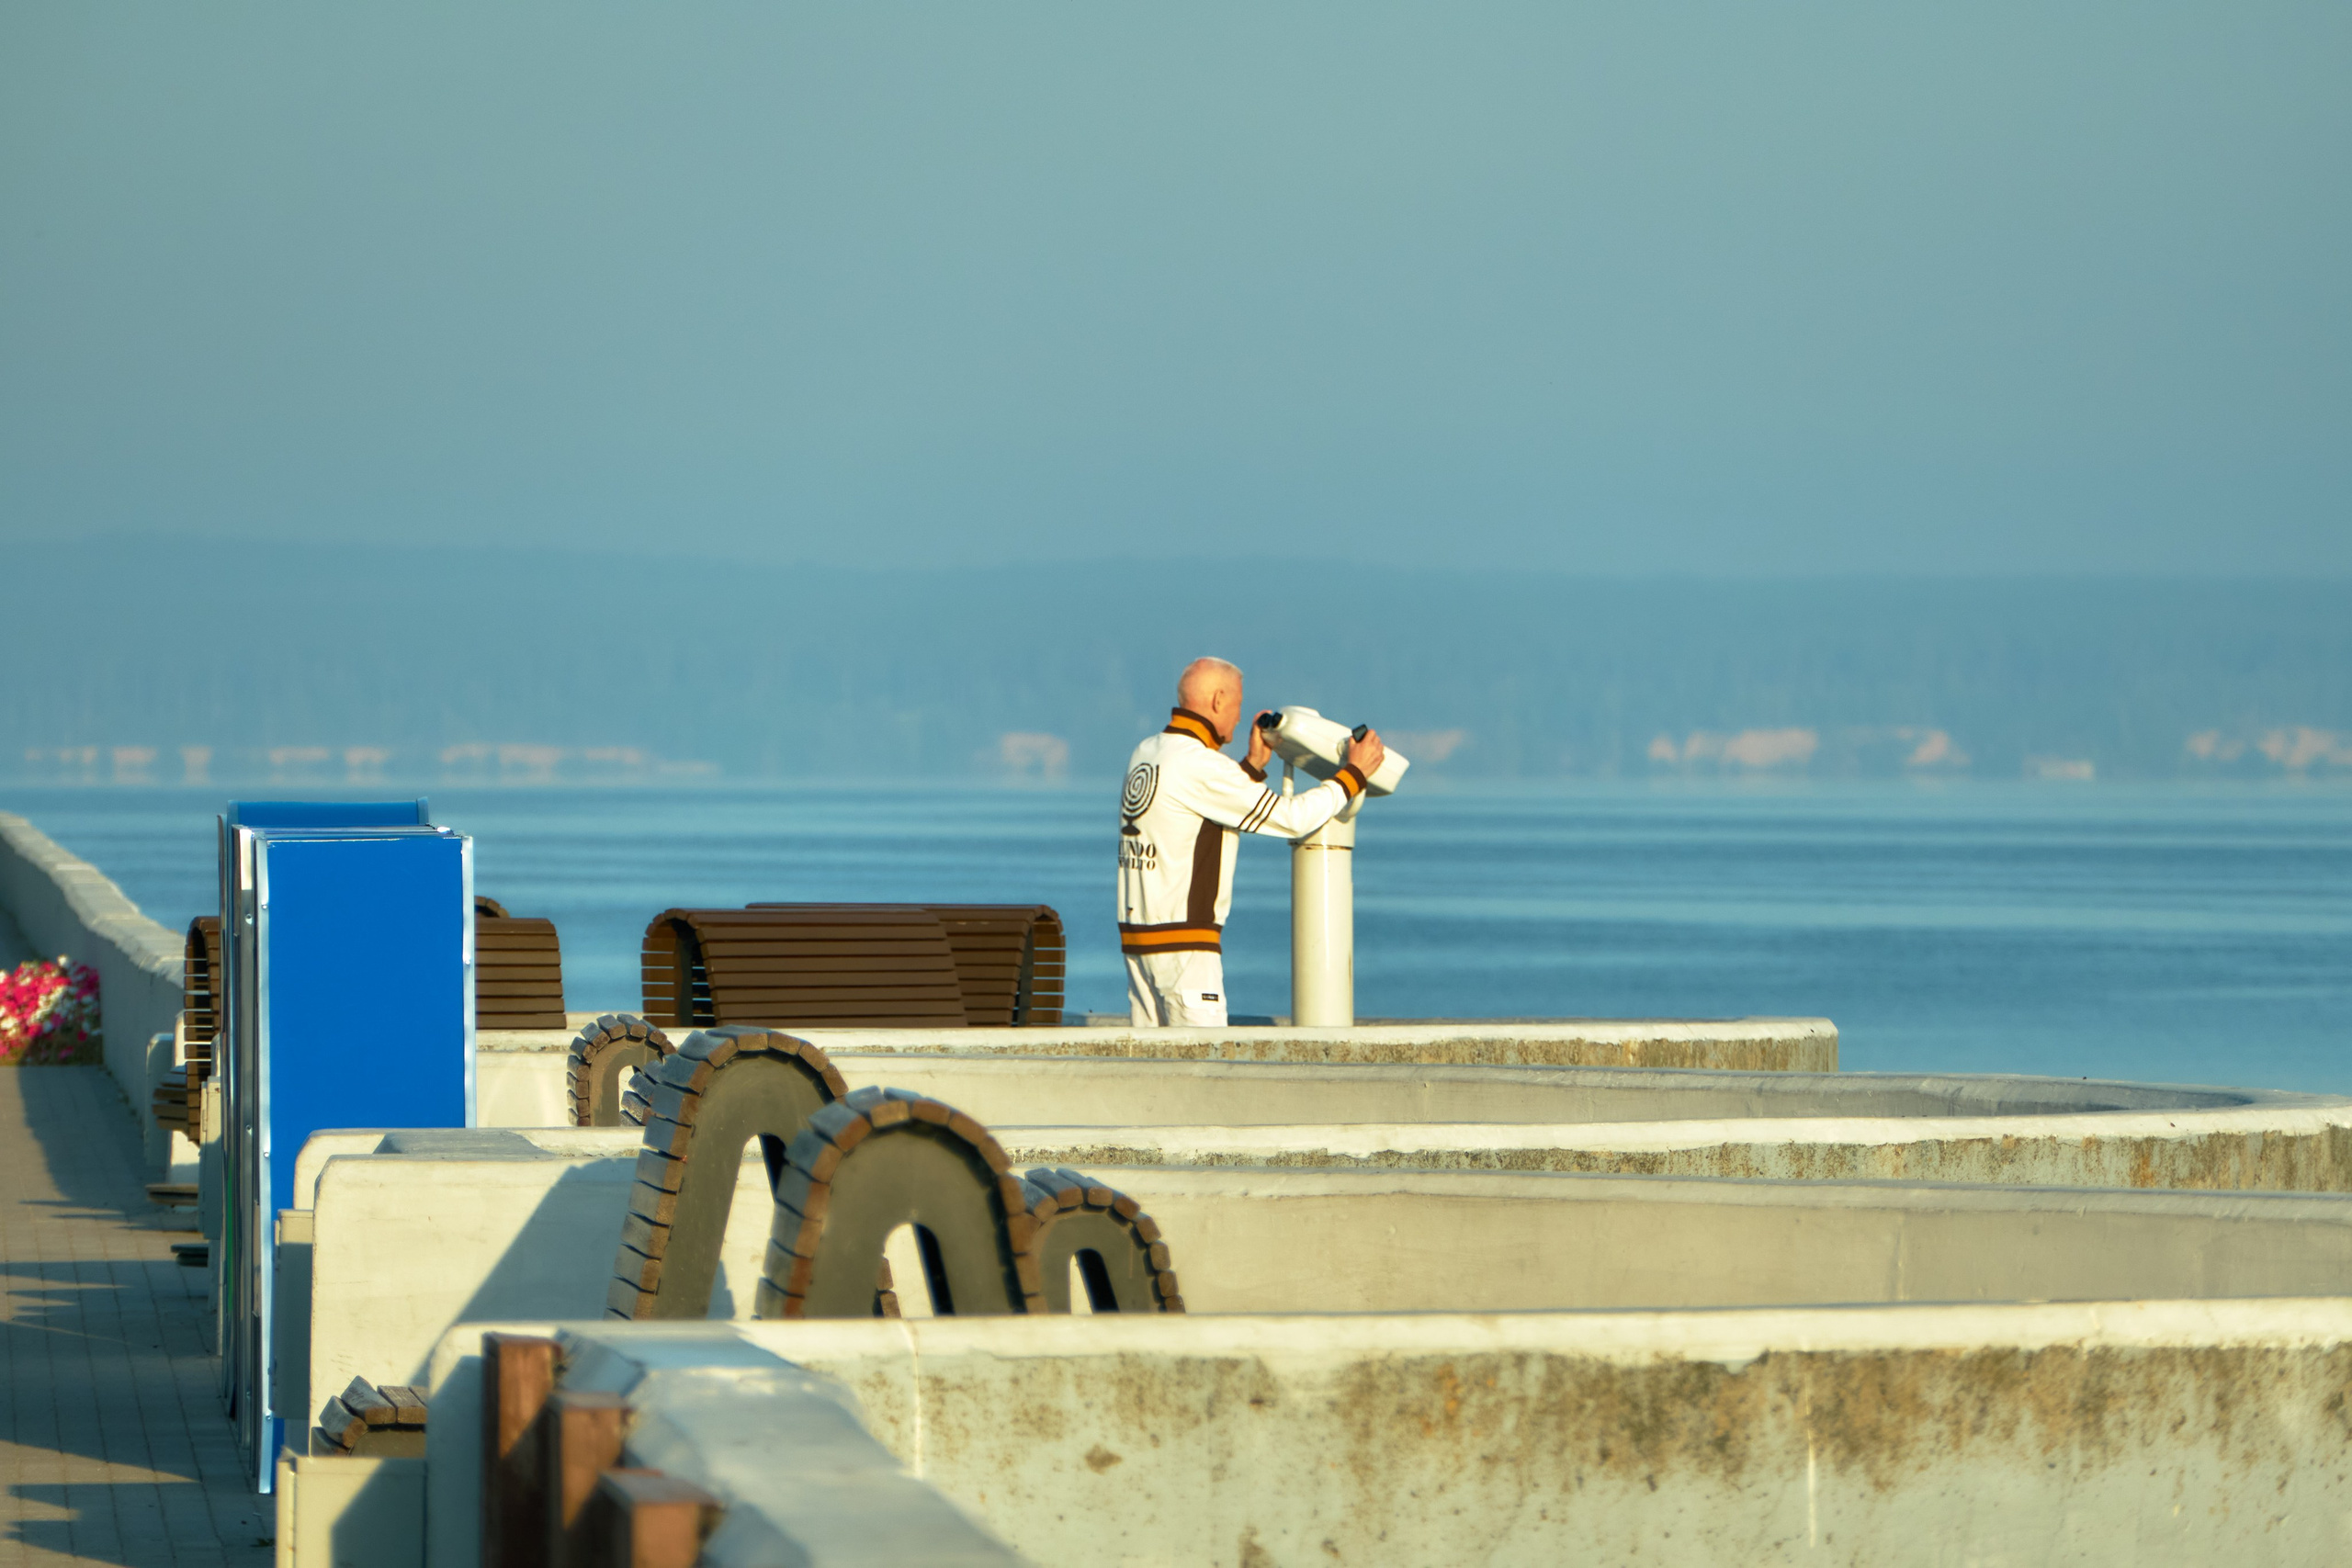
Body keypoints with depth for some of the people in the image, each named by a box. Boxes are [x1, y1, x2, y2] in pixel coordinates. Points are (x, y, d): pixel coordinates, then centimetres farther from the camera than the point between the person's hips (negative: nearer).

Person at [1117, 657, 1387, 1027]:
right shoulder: (1199, 766, -15)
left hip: (1137, 936, 9)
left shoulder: (1144, 754, 12)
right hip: (1183, 944, -9)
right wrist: (1355, 774, -1)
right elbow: (1291, 818, -13)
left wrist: (1254, 764, 25)